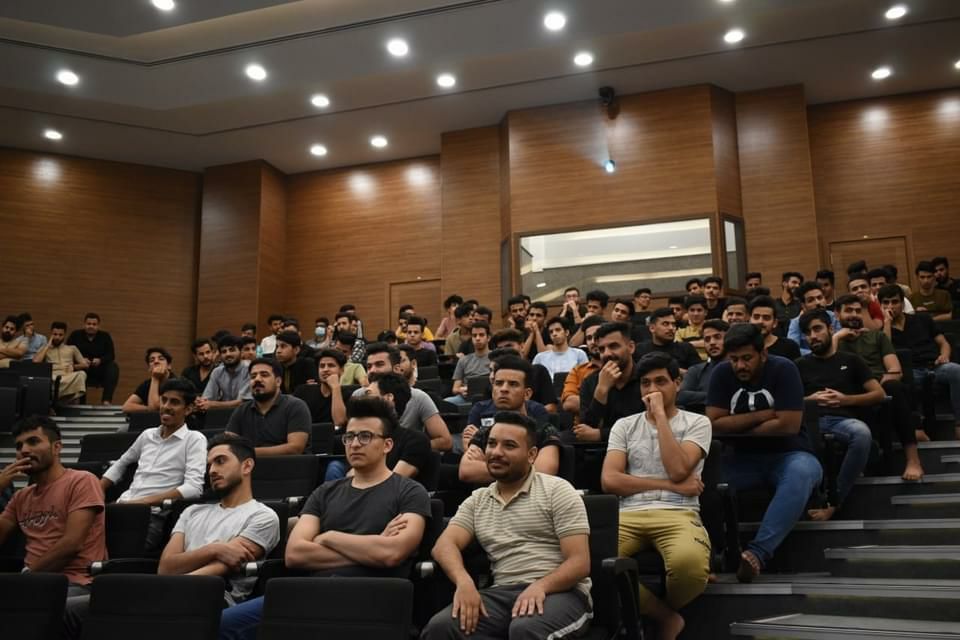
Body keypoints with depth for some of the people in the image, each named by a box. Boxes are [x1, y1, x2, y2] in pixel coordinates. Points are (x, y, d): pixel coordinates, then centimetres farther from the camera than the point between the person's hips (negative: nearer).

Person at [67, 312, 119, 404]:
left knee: (113, 367, -28)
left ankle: (106, 400, -30)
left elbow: (111, 355, -2)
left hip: (99, 371, 1)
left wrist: (100, 360, -24)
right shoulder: (75, 335, 4)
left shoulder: (105, 336, 5)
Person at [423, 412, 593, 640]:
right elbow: (445, 544, 2)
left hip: (559, 592, -3)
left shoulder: (557, 490, 1)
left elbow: (580, 562, -6)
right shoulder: (477, 500, 16)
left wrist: (541, 586, -25)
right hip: (503, 593, 4)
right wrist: (464, 580, -21)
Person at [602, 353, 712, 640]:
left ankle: (666, 610, 3)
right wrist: (670, 485, -4)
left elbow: (678, 471, -9)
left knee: (689, 562, -38)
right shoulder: (624, 425, 17)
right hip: (628, 515, 2)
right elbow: (610, 480, 2)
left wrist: (660, 415, -4)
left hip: (677, 514, -1)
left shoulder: (697, 423, 11)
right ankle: (666, 616, -6)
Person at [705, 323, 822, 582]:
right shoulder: (722, 373, -4)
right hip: (742, 459, 3)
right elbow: (714, 424, -9)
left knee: (802, 472, -37)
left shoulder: (783, 369, -12)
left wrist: (738, 428, -10)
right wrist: (761, 416, -14)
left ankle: (757, 552, -39)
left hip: (787, 456, -3)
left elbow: (788, 425, -19)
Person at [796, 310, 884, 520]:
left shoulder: (851, 360, 22)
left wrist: (846, 400, 0)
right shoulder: (800, 365, 24)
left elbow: (879, 394, 14)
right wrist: (809, 400, -2)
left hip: (843, 420, 0)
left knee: (862, 433, -39)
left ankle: (833, 500, -30)